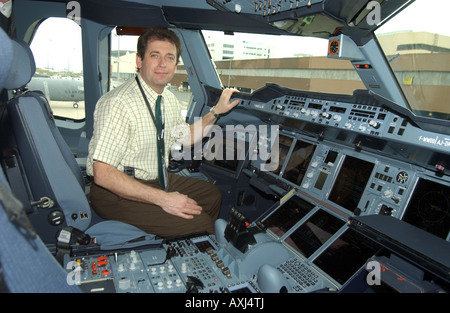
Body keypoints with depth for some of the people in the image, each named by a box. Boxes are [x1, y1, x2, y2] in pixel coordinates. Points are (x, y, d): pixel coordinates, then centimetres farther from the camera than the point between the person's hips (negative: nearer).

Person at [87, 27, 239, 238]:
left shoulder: (168, 99, 5)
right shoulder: (119, 104, -24)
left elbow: (185, 137, 21)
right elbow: (103, 174, -27)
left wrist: (217, 111, 10)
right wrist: (163, 198, -28)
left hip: (156, 179, 9)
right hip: (115, 192, -9)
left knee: (212, 195, 8)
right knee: (198, 223, -20)